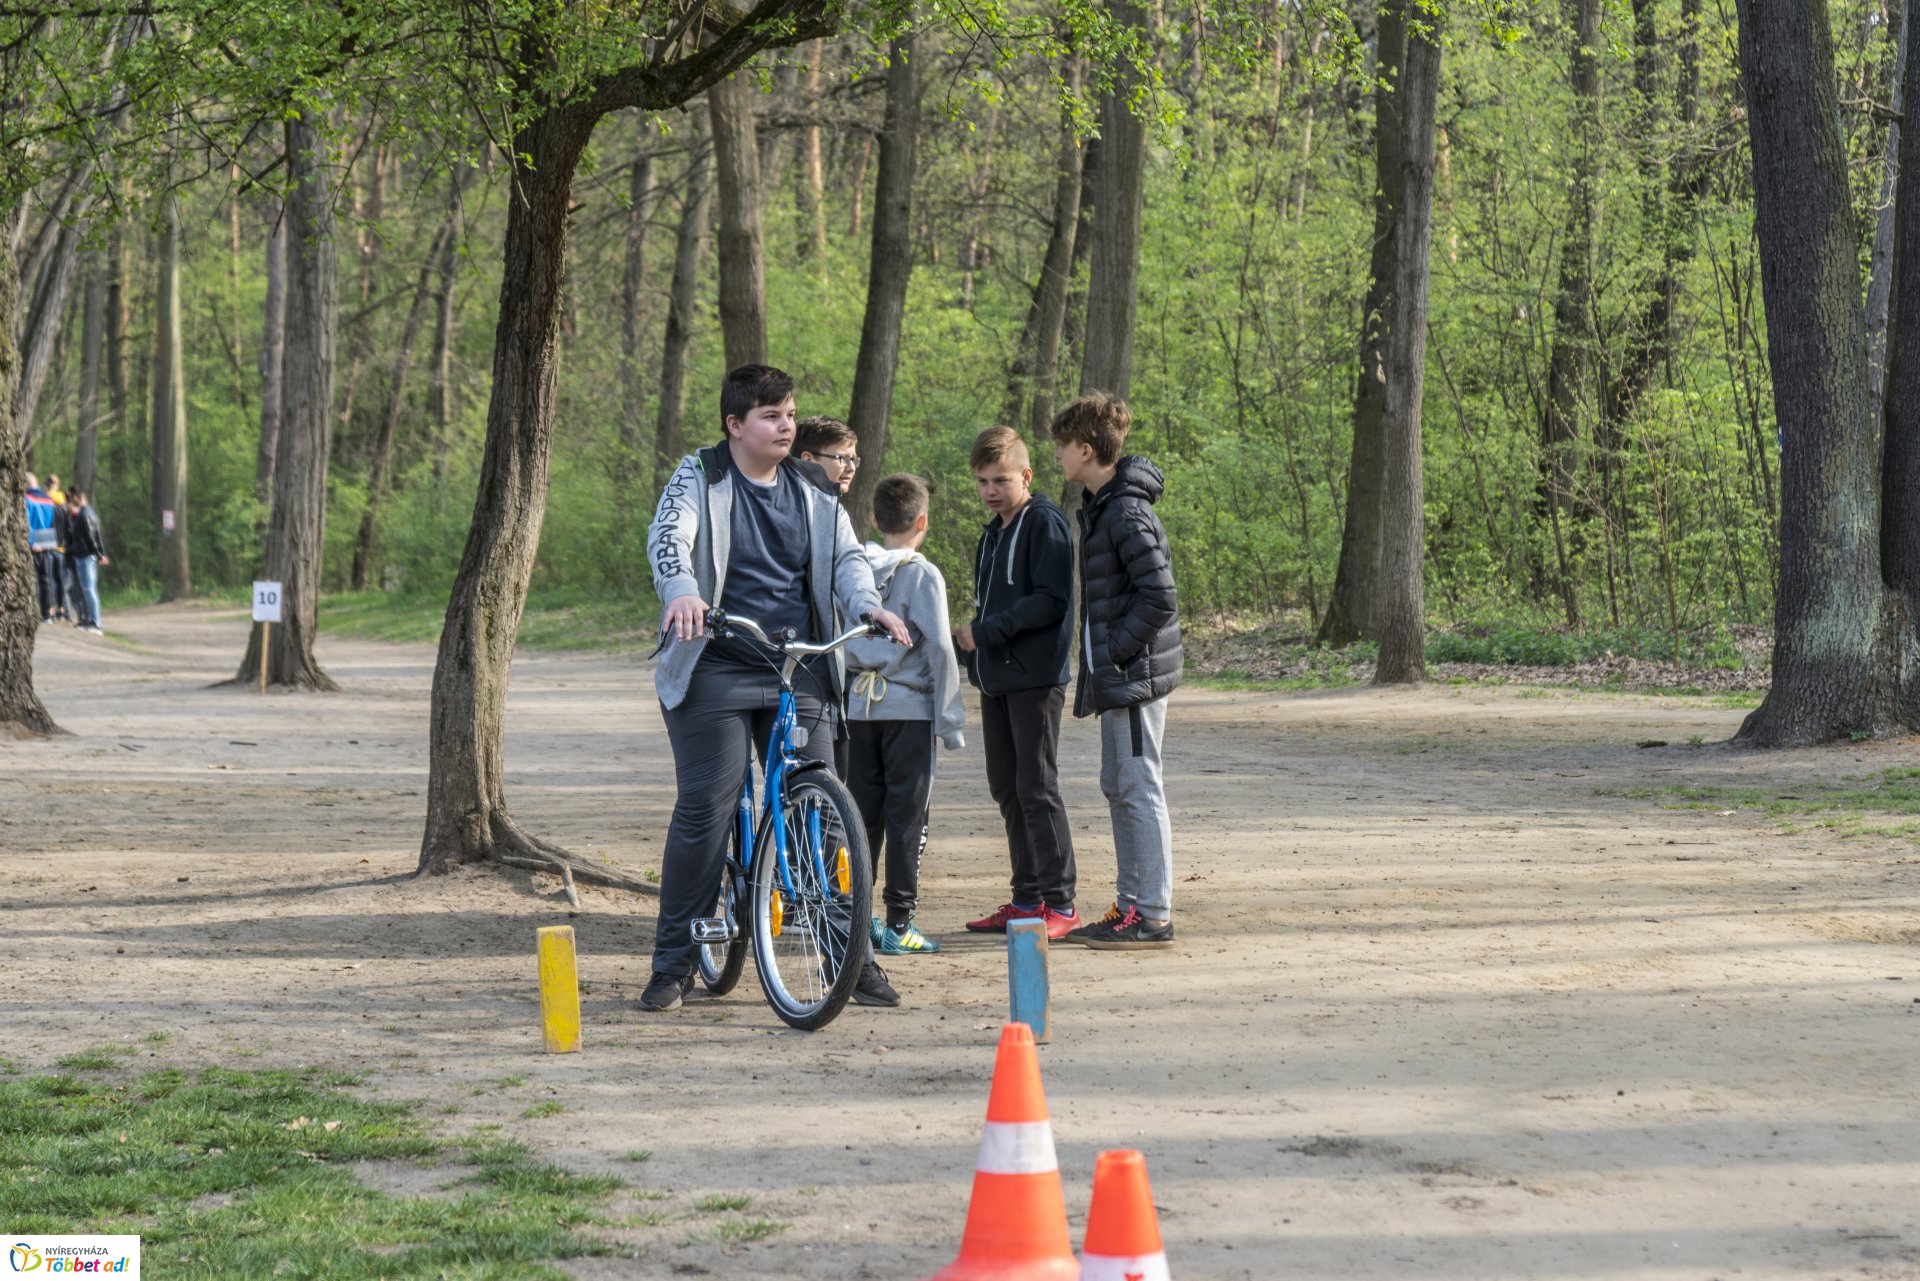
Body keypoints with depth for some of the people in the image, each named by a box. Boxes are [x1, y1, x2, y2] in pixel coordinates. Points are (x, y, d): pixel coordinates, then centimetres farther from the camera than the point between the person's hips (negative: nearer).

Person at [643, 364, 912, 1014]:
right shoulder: (699, 478, -1)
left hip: (798, 675, 4)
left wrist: (868, 605, -16)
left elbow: (846, 556, 6)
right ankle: (673, 964, 4)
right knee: (703, 813, -7)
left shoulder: (812, 490, 11)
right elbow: (667, 538, -17)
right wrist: (683, 592, -39)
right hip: (715, 673, -4)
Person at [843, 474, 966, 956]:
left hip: (858, 707, 5)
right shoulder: (922, 575, -9)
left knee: (863, 813, 12)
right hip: (910, 709, -5)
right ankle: (898, 924, 0)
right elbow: (939, 649, -13)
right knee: (906, 815, 0)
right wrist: (951, 723, -8)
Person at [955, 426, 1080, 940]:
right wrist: (971, 640, 8)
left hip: (1035, 679, -9)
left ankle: (1059, 902, -5)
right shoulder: (992, 534, 18)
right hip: (997, 679, 9)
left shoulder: (1045, 523, -9)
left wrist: (987, 631, -19)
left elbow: (1051, 600, -18)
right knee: (1006, 787, 10)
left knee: (1037, 788, -9)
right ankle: (1027, 898, 17)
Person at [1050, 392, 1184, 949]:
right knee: (1118, 789, 14)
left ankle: (1154, 916, -2)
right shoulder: (1100, 507, 14)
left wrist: (1113, 653, -18)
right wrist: (1100, 662, 14)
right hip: (1118, 677, 10)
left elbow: (1160, 599, -22)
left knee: (1140, 789, -6)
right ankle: (1130, 904, 22)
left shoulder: (1127, 512, -18)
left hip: (1134, 675, -10)